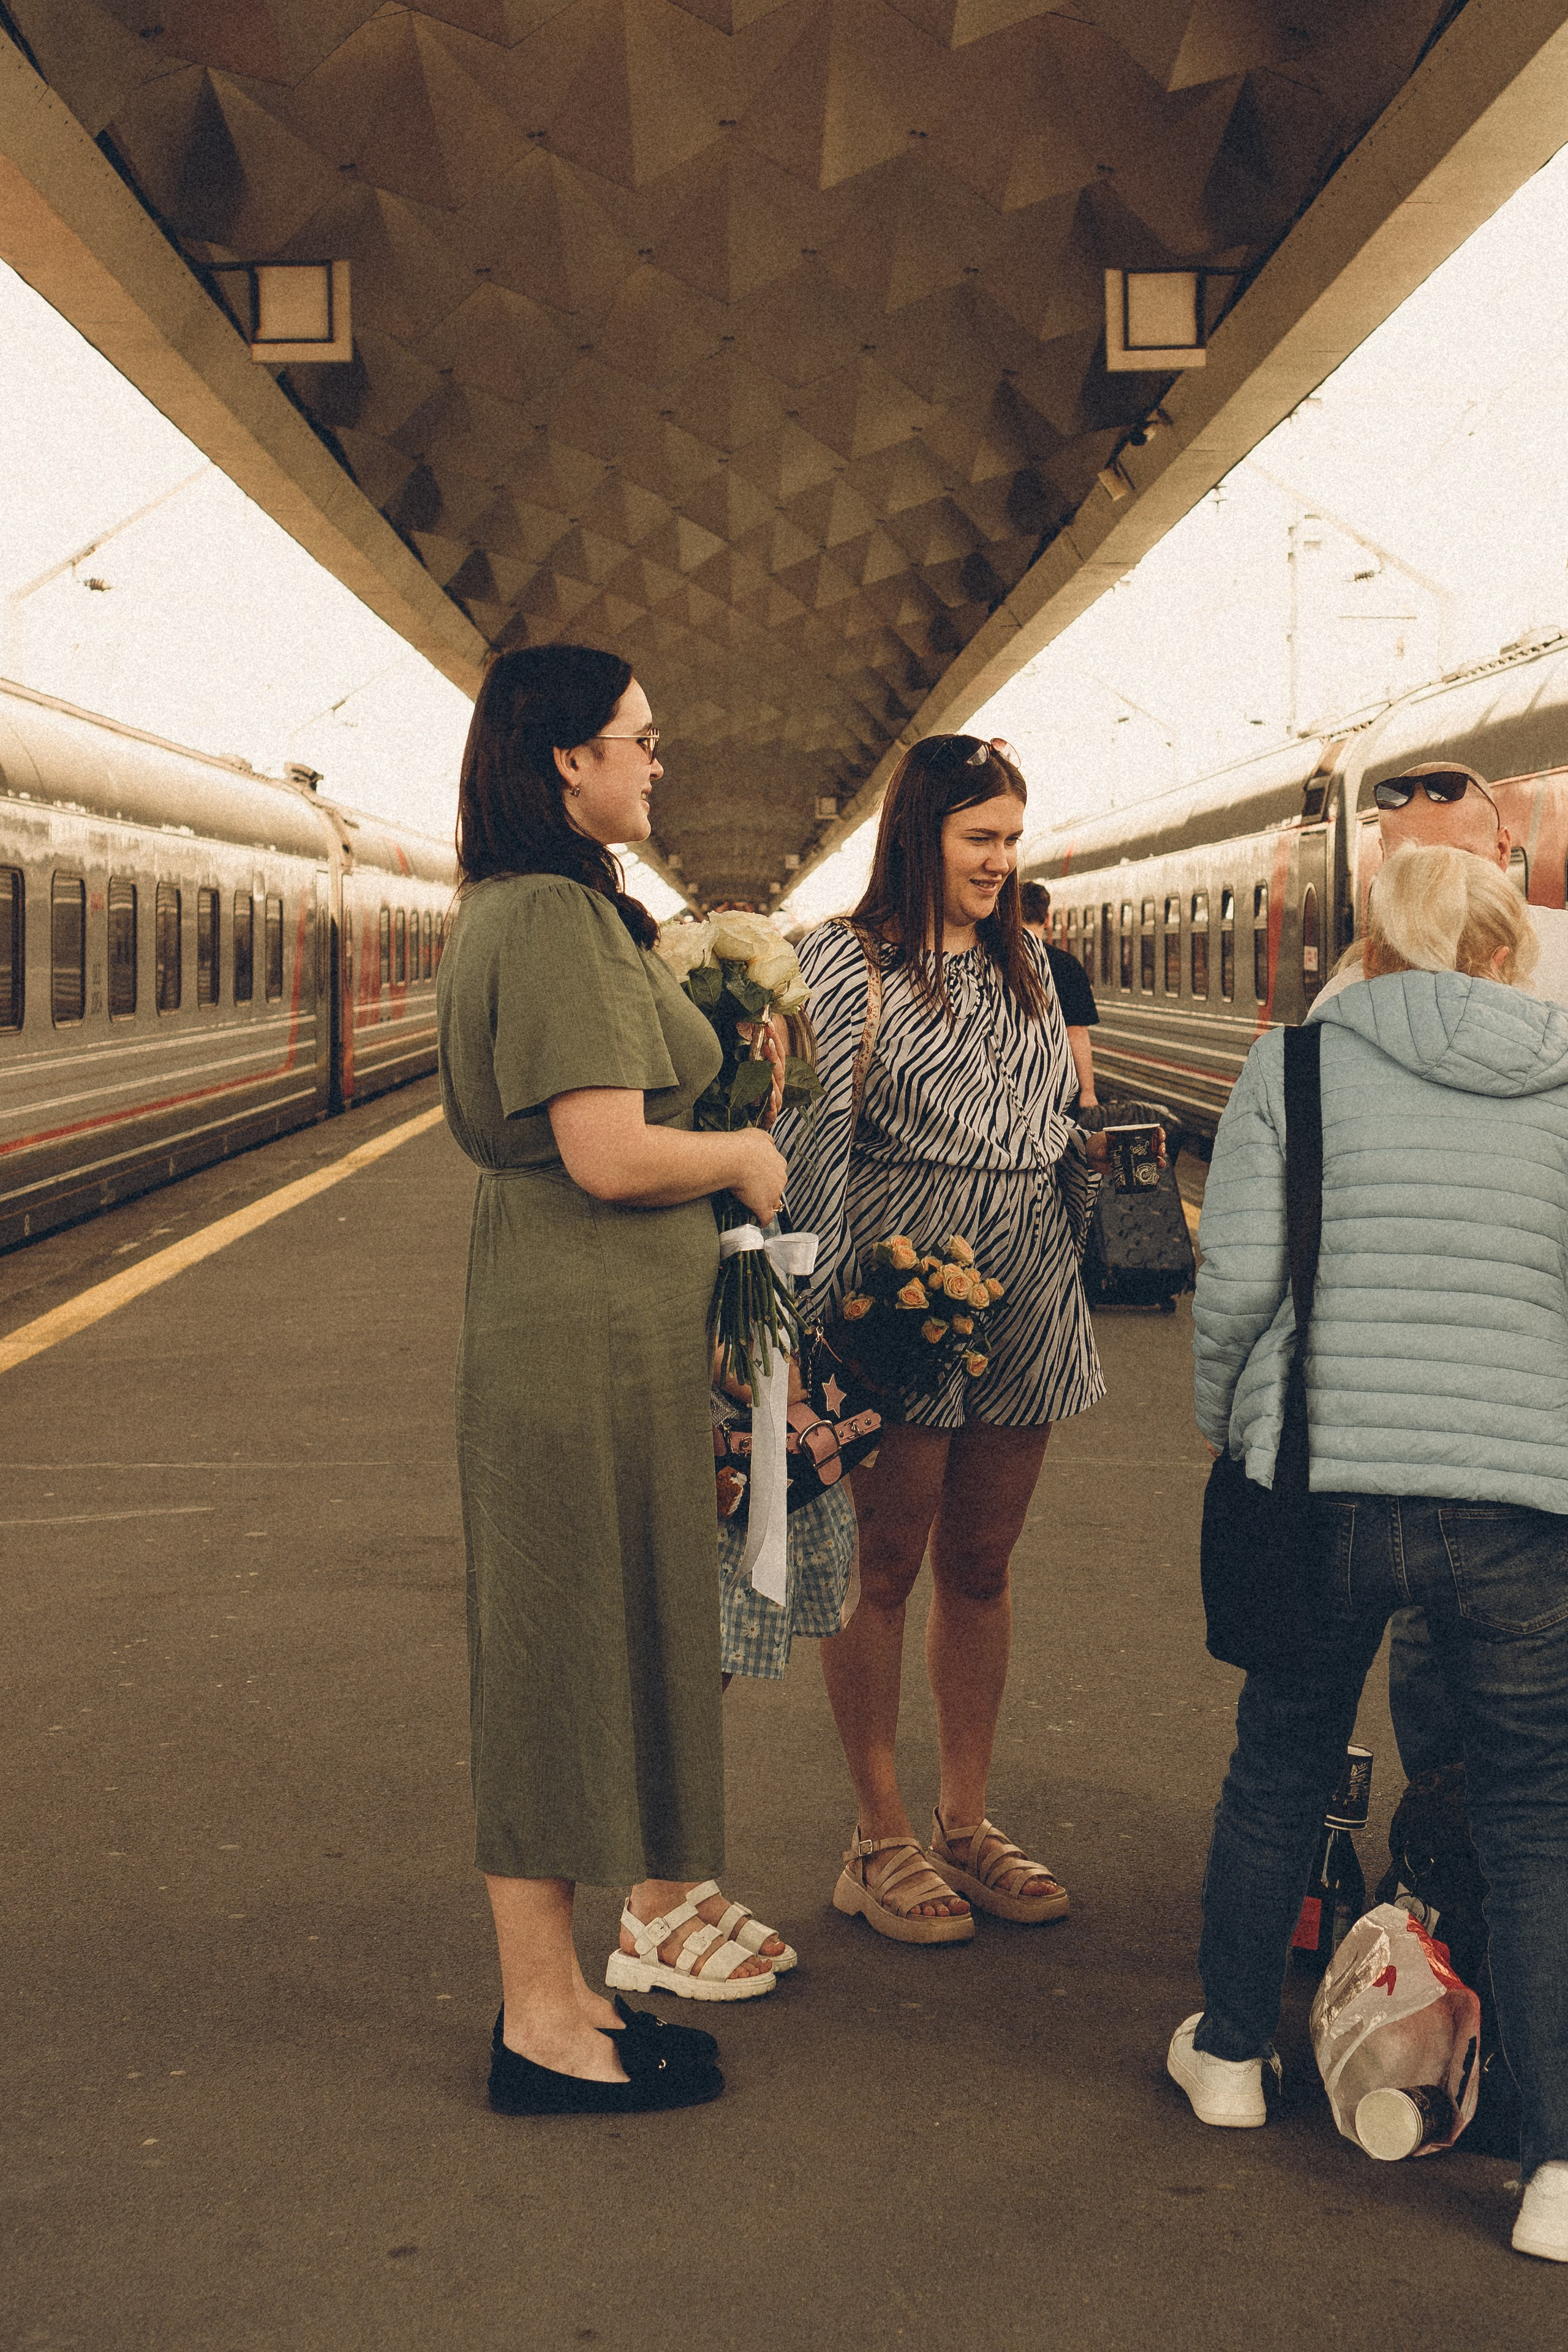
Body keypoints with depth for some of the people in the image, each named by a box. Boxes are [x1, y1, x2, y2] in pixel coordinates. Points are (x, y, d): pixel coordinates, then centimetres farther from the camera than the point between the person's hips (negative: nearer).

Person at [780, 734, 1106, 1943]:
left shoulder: (1024, 962, 14)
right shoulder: (847, 962, -5)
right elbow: (818, 1140, -11)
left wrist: (1088, 1151, 4)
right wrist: (826, 1303, -16)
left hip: (1025, 1298, 6)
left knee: (982, 1565, 12)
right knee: (884, 1567, 3)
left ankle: (968, 1822, 23)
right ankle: (881, 1841, 14)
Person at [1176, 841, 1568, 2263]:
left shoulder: (1298, 1063, 1)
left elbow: (1238, 1277, -6)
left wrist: (1226, 1424, 10)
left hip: (1322, 1485, 0)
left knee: (1280, 1772, 20)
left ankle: (1231, 2054, 38)